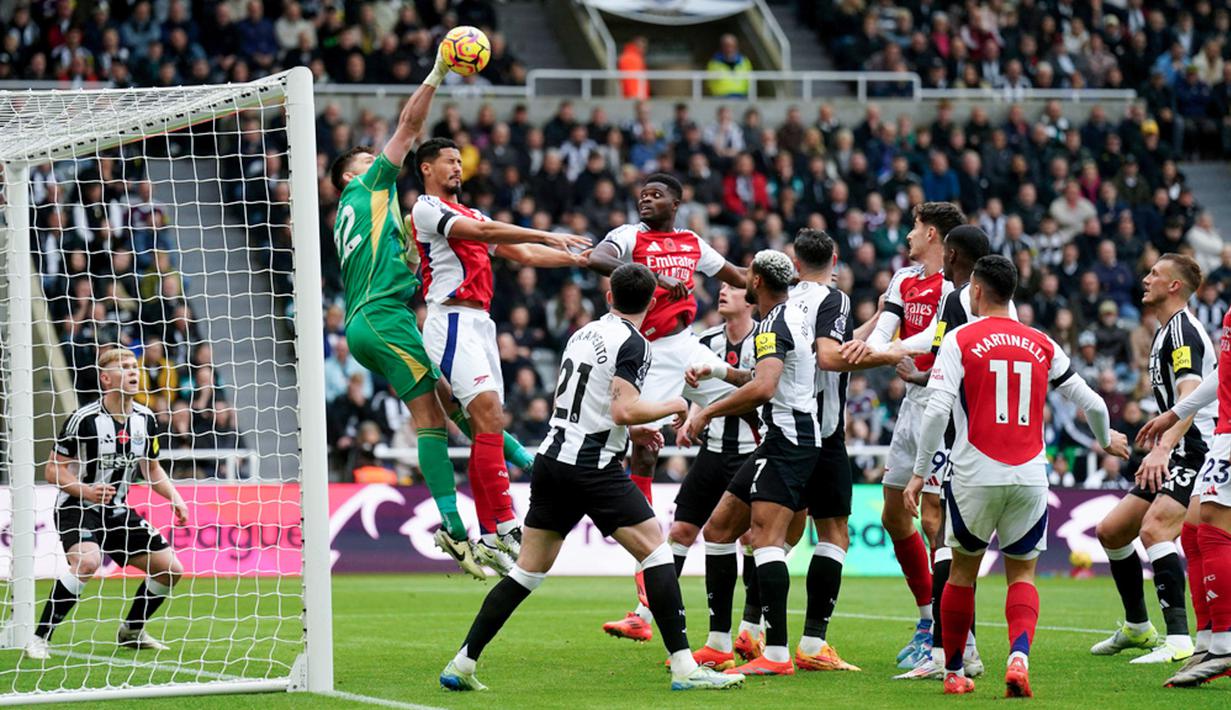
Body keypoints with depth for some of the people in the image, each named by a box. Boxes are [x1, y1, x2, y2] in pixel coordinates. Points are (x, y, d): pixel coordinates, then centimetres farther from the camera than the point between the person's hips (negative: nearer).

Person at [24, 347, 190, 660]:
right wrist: (86, 491, -29)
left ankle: (131, 631, 26)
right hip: (76, 508, -7)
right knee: (88, 561, -36)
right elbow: (53, 470, -13)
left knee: (170, 569, 2)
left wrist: (174, 497, -1)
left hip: (117, 511, 7)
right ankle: (39, 638, -26)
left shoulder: (145, 419, 1)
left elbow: (152, 468, 15)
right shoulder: (85, 419, -17)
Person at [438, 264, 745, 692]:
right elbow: (623, 410, -20)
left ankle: (462, 664, 10)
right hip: (594, 468, -7)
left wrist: (630, 432, 27)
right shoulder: (632, 343, -8)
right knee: (655, 550, -3)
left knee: (528, 571, 12)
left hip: (551, 462, 7)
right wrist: (671, 407, -3)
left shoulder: (584, 333, 16)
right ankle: (683, 666, -11)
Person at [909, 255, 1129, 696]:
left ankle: (953, 672, 20)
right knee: (1022, 574, 11)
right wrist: (1107, 439, 35)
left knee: (963, 570, 14)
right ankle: (1018, 655, -15)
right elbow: (1091, 403, 14)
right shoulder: (1041, 345, 9)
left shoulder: (960, 341, -1)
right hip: (1030, 477, 2)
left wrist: (919, 472, -5)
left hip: (975, 477, -2)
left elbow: (937, 409, -12)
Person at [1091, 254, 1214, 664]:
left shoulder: (1182, 329, -13)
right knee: (1111, 531, 13)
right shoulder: (1166, 331, 19)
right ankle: (1137, 628, 27)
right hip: (1176, 456, 11)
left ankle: (1178, 640, -34)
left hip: (1197, 449, -11)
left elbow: (1191, 397, -27)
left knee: (1154, 529, -29)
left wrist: (1163, 448, -37)